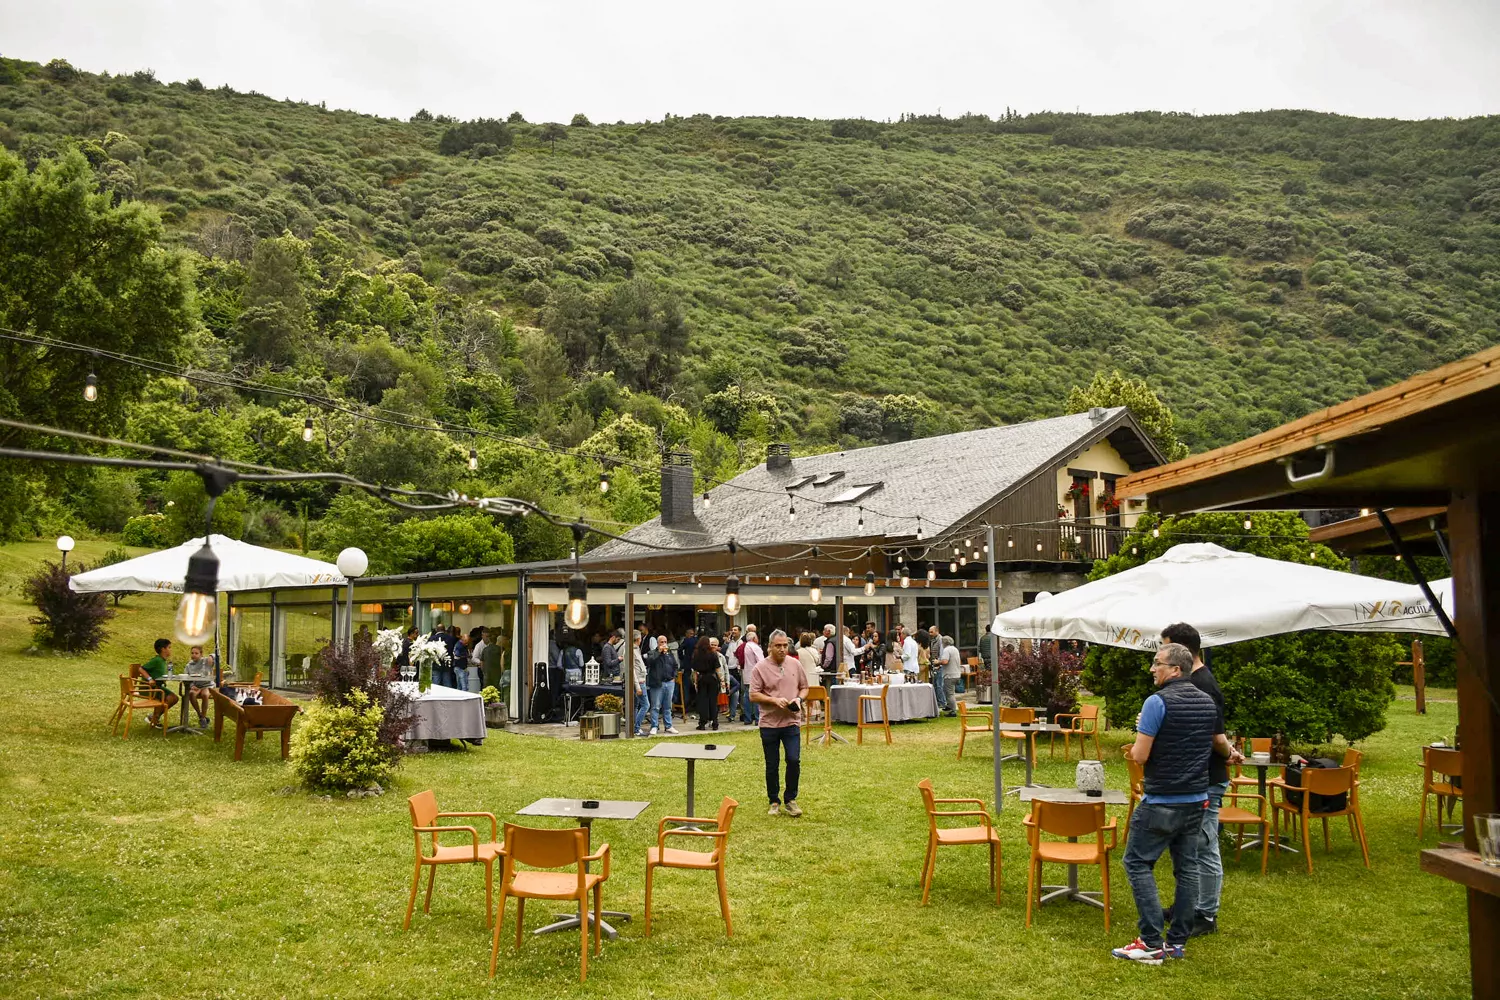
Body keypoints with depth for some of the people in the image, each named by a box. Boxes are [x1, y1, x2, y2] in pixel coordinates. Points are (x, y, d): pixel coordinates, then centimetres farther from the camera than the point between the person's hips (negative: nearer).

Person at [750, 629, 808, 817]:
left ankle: (790, 799, 9)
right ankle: (774, 802, 23)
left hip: (791, 722, 1)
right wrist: (774, 700, -18)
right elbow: (753, 695, -6)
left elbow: (804, 687, 13)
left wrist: (799, 699, -7)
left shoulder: (795, 664, 4)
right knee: (772, 766, 7)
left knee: (794, 760, -9)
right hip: (769, 723, -1)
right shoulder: (760, 667, -5)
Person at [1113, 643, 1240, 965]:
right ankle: (1177, 941, 16)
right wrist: (1231, 753, 47)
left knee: (1138, 862, 0)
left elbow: (1140, 756, -17)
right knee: (1187, 866, 12)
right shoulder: (1207, 701, 8)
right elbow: (1218, 742, 26)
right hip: (1196, 799, 8)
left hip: (1162, 801, -8)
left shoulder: (1157, 702, -17)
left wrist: (1139, 737, 3)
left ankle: (1151, 943, -4)